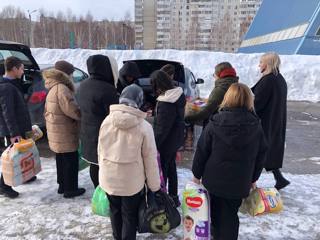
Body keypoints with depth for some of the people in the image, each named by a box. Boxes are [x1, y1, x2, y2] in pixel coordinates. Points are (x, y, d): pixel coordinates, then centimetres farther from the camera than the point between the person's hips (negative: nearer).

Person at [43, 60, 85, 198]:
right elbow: (72, 110, -26)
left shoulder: (53, 88, 12)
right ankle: (70, 189, 14)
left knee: (61, 160, 20)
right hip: (65, 134, -10)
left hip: (57, 133, 10)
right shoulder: (61, 89, -21)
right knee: (71, 161, 3)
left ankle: (62, 185, 33)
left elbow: (47, 110, 18)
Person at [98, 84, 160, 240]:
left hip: (109, 178, 4)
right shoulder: (144, 126, -19)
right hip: (132, 182, -4)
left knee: (115, 211, 26)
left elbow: (100, 151, 1)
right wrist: (154, 186, 0)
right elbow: (150, 159, -12)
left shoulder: (107, 121, -9)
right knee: (130, 215, 17)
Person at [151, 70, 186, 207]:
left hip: (166, 142, -9)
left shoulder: (165, 103, -28)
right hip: (176, 139, 9)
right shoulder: (178, 94, -2)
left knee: (162, 169, 8)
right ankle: (173, 197, 39)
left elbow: (161, 128, -24)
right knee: (171, 167, 22)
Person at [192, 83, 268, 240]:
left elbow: (201, 151, -10)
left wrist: (197, 174, 3)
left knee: (216, 212, 22)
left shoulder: (215, 123, -15)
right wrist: (253, 178, 15)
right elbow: (261, 155, 2)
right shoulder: (256, 126, -7)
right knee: (230, 214, 16)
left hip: (214, 179, -1)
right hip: (240, 182, 1)